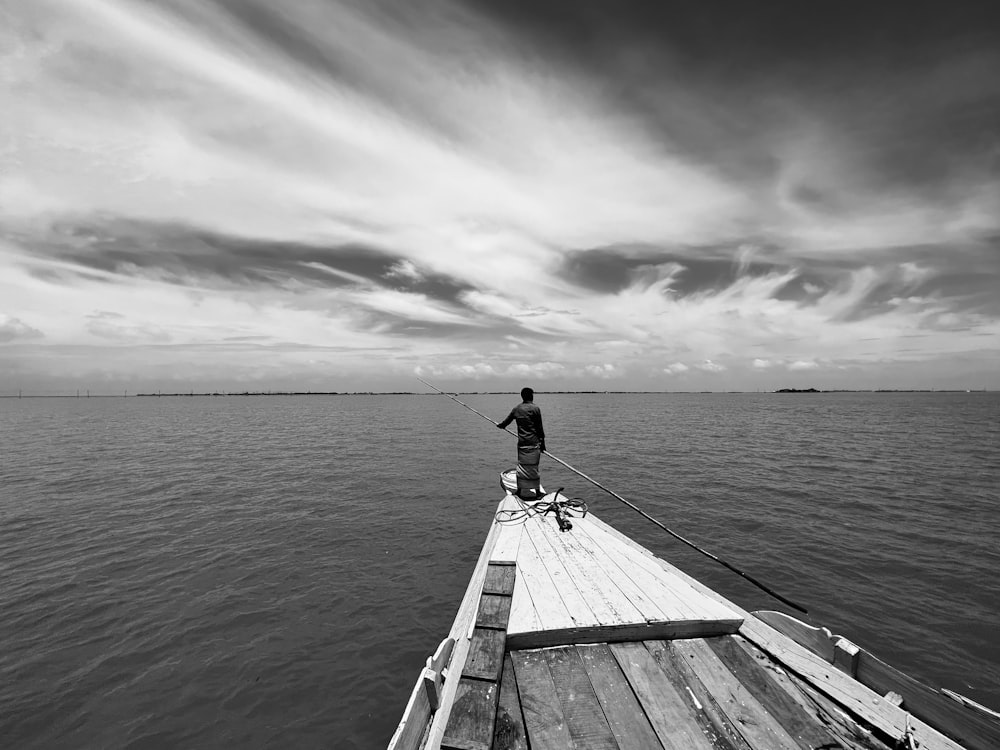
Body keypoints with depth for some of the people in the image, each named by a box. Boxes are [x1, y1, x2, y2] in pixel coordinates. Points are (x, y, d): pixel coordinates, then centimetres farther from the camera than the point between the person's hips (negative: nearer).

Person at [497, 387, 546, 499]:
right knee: (533, 467, 0)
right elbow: (540, 428, -5)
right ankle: (536, 490, 6)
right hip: (533, 443, -4)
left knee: (521, 466, 11)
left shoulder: (516, 409, 7)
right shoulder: (535, 409, -7)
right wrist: (542, 442, 4)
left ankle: (520, 490, 16)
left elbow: (506, 421, 18)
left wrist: (500, 425, 40)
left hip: (521, 442, 4)